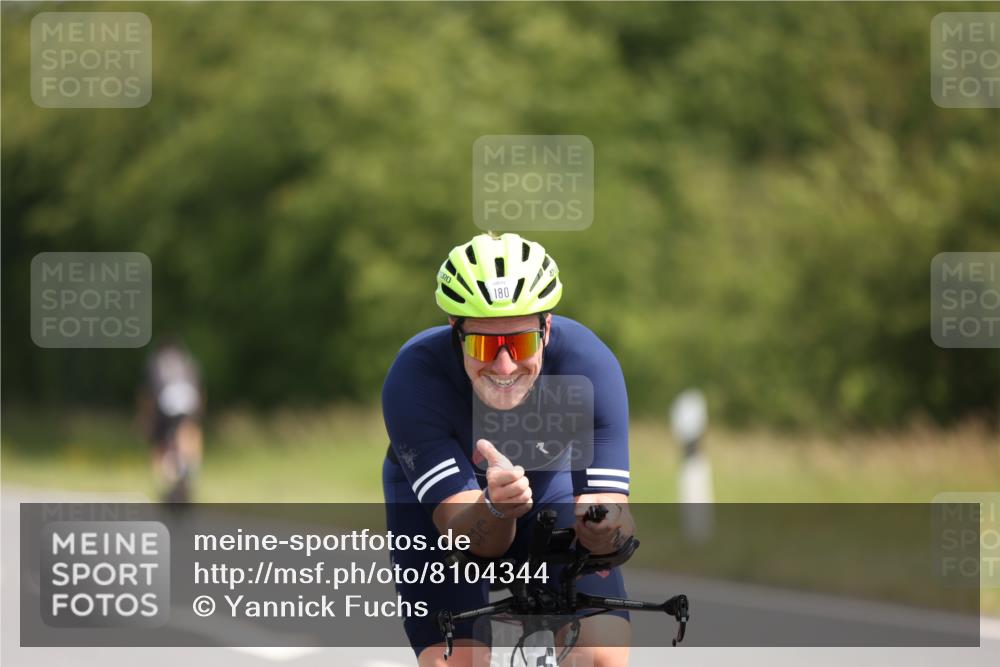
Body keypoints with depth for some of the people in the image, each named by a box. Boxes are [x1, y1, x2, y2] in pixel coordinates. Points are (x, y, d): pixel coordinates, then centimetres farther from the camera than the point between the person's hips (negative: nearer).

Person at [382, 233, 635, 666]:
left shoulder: (589, 364, -32)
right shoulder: (412, 379, -35)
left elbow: (618, 530, -34)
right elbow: (469, 536, -37)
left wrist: (603, 524, -58)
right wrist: (496, 506, -59)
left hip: (551, 487, 1)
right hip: (435, 506, -1)